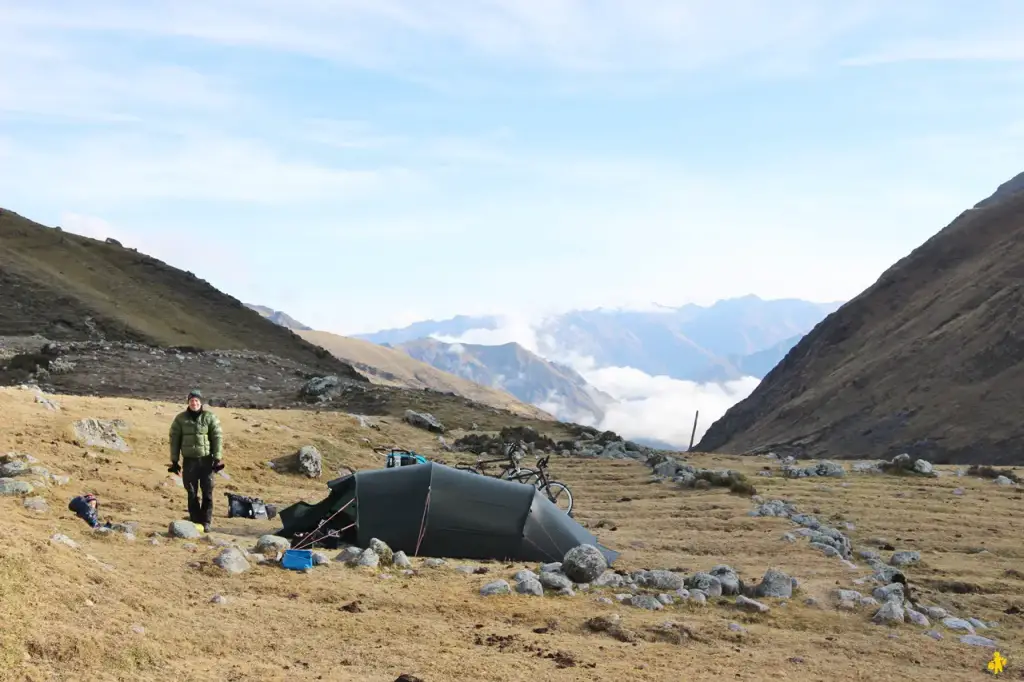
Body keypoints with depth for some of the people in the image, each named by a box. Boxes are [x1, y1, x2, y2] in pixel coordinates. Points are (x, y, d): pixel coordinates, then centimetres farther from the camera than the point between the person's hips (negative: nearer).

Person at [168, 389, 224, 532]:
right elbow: (174, 439, 7)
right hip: (189, 460, 2)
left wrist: (218, 458, -9)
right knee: (192, 493, 5)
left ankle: (206, 522, 6)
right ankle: (195, 521, 13)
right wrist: (174, 461, 3)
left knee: (207, 492, -1)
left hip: (206, 460, -2)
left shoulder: (210, 417, -1)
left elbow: (217, 438, -3)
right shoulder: (180, 419, 4)